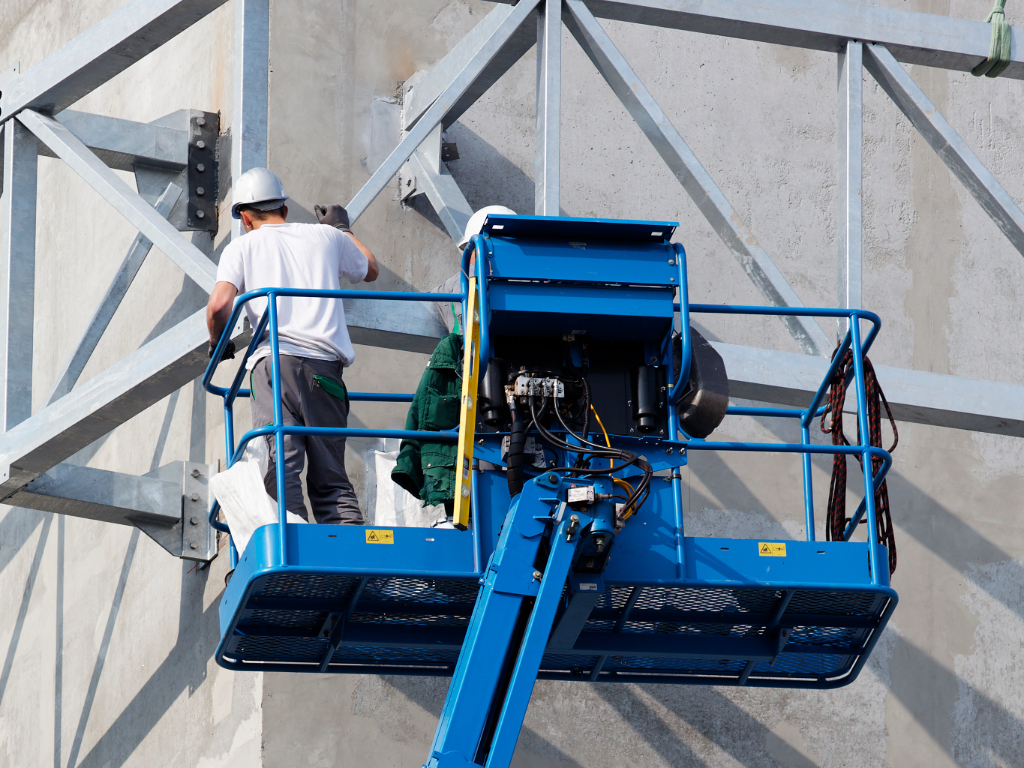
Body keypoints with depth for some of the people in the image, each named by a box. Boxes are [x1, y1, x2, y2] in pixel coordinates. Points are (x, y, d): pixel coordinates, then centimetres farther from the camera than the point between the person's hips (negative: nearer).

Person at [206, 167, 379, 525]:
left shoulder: (243, 246, 13)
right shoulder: (326, 236, 21)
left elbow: (219, 305, -4)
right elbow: (371, 270, 41)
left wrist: (217, 343, 16)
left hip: (275, 360, -3)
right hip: (326, 364, 3)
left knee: (281, 469, -11)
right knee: (330, 477, 7)